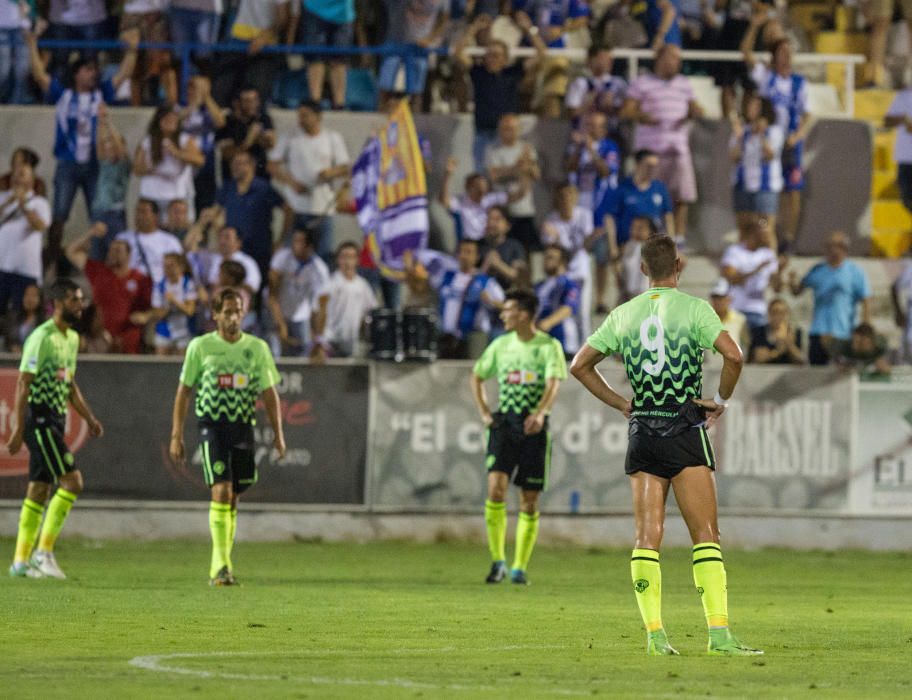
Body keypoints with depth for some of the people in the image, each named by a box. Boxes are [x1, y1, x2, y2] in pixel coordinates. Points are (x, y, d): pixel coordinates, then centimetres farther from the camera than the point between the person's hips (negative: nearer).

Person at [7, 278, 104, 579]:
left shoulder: (72, 338, 15)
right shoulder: (42, 337, -14)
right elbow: (23, 383, -16)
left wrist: (89, 417, 16)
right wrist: (18, 428, -20)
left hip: (56, 420, 9)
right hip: (40, 420, -9)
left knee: (39, 489, 9)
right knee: (72, 480, -15)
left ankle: (21, 560, 12)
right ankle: (44, 551, -11)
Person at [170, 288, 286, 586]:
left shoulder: (257, 348, 8)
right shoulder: (200, 347, 1)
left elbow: (269, 393, 13)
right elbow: (184, 391, 5)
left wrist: (278, 433, 7)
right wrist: (176, 435, 1)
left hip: (244, 426, 3)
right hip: (212, 424, -3)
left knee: (233, 498, 7)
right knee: (221, 491, -16)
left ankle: (220, 566, 17)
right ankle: (221, 564, -17)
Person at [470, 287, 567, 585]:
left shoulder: (549, 346, -3)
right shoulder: (500, 346, 9)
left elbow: (554, 384, -17)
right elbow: (477, 376, 22)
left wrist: (540, 413, -34)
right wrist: (483, 411, 9)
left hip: (534, 427, -2)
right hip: (504, 423, 2)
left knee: (529, 501, 1)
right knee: (496, 487, -17)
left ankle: (519, 567, 11)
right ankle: (498, 560, -8)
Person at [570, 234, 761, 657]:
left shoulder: (624, 314, 9)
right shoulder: (694, 308, -3)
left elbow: (579, 365, 14)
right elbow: (733, 356, -15)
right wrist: (721, 400, 0)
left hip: (641, 431, 4)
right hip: (686, 428, -4)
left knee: (647, 536, 3)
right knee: (705, 535, -4)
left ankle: (654, 633, -4)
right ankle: (719, 632, -13)